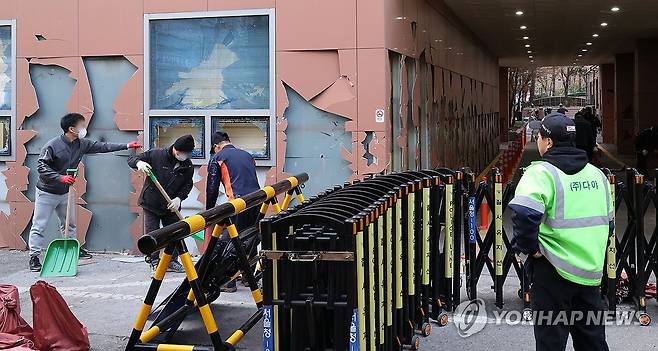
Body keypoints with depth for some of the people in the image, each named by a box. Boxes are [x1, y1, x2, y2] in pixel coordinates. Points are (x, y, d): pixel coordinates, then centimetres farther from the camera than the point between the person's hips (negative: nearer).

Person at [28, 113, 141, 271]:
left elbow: (102, 147, 4)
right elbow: (41, 166, -22)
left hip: (65, 192, 7)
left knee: (70, 223, 19)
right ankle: (34, 257, 2)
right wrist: (60, 178, -32)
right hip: (46, 193, -7)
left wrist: (126, 146, 4)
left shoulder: (81, 144, -3)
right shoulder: (52, 145, -22)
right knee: (39, 226, -3)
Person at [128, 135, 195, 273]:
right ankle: (154, 261, 13)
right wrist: (139, 163, -34)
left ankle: (171, 261, 20)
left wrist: (179, 198, -16)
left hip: (171, 206, 3)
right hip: (151, 204, -3)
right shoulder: (156, 155, -14)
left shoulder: (188, 166, -4)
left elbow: (188, 185, 2)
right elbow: (131, 159, -10)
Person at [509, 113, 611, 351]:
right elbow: (608, 220, 20)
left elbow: (524, 212, -29)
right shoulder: (596, 173, 11)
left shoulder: (541, 172, -12)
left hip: (554, 270, -6)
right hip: (591, 269, 6)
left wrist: (527, 246, -15)